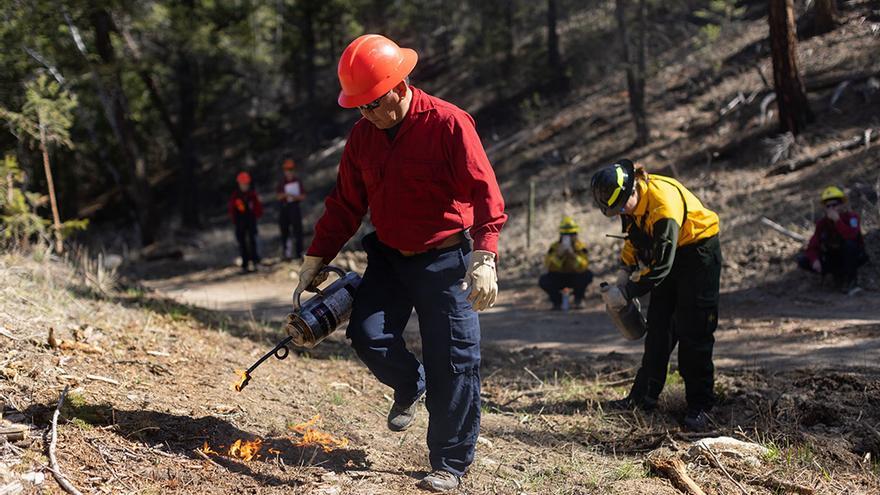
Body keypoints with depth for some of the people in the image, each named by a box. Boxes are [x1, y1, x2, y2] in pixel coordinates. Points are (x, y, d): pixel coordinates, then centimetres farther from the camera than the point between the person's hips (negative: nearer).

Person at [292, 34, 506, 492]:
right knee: (367, 335, -11)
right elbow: (344, 205, 11)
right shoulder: (362, 135, 3)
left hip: (445, 260, -5)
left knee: (453, 362, -5)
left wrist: (484, 259, -29)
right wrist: (315, 260, 9)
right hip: (388, 257, 5)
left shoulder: (448, 124, -16)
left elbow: (485, 193, -20)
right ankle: (410, 385, 23)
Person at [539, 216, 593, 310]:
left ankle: (578, 300, -2)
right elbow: (549, 266, -27)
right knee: (543, 280, -27)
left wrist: (573, 255, -42)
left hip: (575, 278, 0)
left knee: (588, 275, -28)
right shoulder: (555, 247, -13)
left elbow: (582, 267, -30)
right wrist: (558, 254, -40)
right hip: (558, 279, 0)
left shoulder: (580, 247, -15)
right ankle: (557, 301, 1)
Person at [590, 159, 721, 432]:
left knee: (693, 330, -10)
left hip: (699, 248, -8)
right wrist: (625, 272, -3)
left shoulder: (664, 204, -35)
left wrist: (626, 293, -27)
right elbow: (634, 236, 9)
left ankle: (699, 406, -6)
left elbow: (660, 266, -32)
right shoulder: (631, 197, -10)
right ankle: (644, 395, 15)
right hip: (668, 252, 8)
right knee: (658, 326, 8)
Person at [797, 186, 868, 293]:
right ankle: (839, 276, -2)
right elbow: (812, 246, -9)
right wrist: (814, 260, -29)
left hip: (853, 257, -4)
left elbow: (852, 236, -39)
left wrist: (837, 221, -41)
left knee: (850, 243, -38)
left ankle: (851, 281, -20)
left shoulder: (851, 217, -18)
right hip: (832, 259, 4)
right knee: (803, 261, -17)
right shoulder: (822, 222, -6)